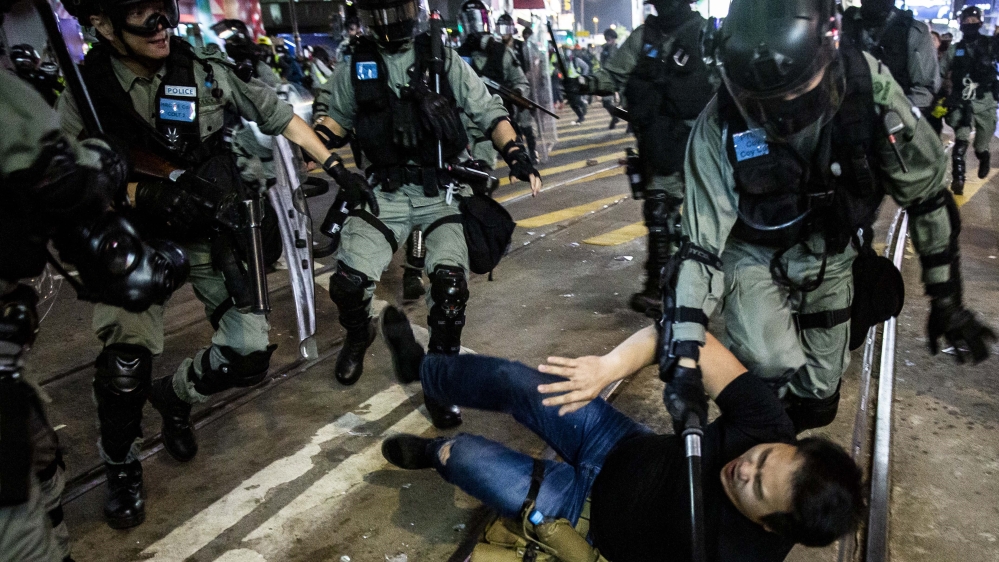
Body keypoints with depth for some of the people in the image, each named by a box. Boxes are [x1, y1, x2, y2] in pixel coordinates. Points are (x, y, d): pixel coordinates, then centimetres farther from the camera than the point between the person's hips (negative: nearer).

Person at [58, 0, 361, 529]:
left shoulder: (206, 68, -10)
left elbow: (281, 117, -1)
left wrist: (336, 168, -2)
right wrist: (141, 193, -25)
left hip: (211, 227, 1)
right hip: (136, 233, -1)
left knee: (248, 356, -6)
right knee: (127, 350, -21)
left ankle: (173, 395, 27)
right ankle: (121, 468, 7)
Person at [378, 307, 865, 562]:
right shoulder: (769, 428, -27)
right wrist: (608, 368, -41)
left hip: (591, 509, -4)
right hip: (630, 448, 4)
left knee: (463, 454, -7)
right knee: (510, 380, 1)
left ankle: (437, 453, 36)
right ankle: (418, 367, 35)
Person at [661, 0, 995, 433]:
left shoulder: (869, 87, -26)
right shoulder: (719, 126, -29)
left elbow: (926, 193, -11)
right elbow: (701, 245, -25)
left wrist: (946, 299, -6)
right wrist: (683, 351, -32)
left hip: (828, 255, 2)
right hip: (753, 255, -2)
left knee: (817, 397, 8)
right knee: (769, 369, -25)